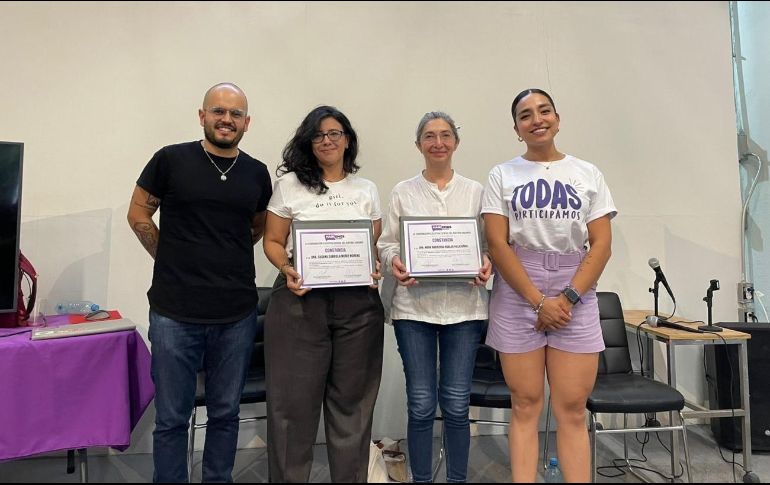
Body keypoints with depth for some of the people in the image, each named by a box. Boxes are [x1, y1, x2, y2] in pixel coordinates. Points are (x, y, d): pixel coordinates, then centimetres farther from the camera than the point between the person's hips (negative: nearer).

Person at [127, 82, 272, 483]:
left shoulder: (257, 173, 6)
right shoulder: (171, 159, -2)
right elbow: (138, 213, 6)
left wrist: (226, 259, 8)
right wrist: (173, 260, 2)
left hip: (236, 315, 3)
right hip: (175, 313, -2)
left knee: (225, 414, 15)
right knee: (172, 418, 10)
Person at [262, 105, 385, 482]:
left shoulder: (366, 189, 13)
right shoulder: (289, 183, 6)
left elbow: (376, 244, 15)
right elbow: (273, 241, 7)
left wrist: (376, 267, -6)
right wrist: (287, 269, -12)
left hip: (357, 301, 2)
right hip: (300, 299, -2)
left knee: (352, 398, 8)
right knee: (295, 397, 3)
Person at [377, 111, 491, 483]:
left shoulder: (475, 191, 9)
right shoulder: (403, 192, 7)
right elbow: (387, 243, 6)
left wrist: (488, 264, -12)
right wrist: (393, 262, -15)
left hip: (464, 306, 1)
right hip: (414, 306, 0)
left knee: (456, 403, 6)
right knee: (421, 404, 5)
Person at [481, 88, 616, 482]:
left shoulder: (588, 174, 9)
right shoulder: (502, 176, 5)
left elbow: (601, 245, 3)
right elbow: (497, 245, -4)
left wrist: (568, 298, -9)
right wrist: (538, 301, -11)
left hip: (575, 295, 1)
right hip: (518, 295, -1)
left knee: (572, 409, 2)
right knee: (525, 405, 3)